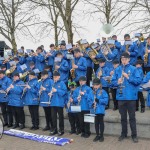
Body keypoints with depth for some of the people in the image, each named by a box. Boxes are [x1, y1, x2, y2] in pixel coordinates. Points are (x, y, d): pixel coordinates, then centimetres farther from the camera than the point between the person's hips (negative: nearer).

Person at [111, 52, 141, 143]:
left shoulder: (133, 69, -1)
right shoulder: (117, 70, 7)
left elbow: (138, 81, -8)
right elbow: (113, 81, 8)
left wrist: (128, 77, -18)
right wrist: (117, 82, -13)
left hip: (131, 96, -3)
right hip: (121, 96, 3)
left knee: (132, 116, 5)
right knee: (123, 116, 13)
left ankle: (134, 135, 17)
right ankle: (124, 133, 27)